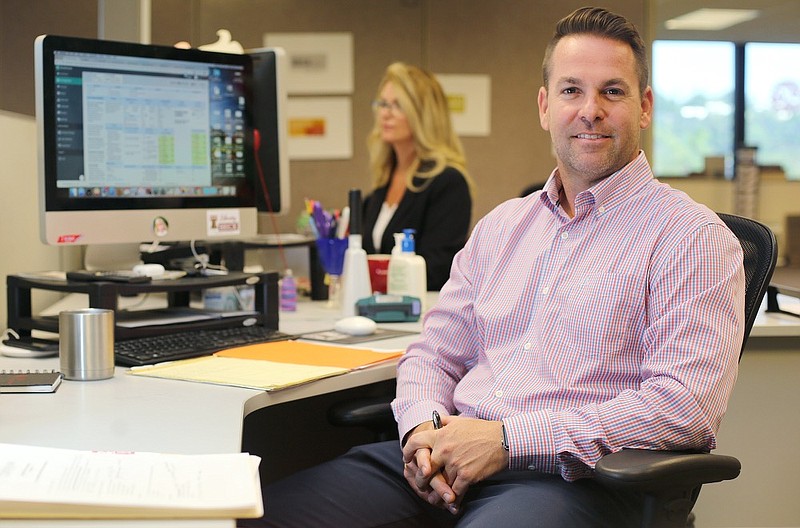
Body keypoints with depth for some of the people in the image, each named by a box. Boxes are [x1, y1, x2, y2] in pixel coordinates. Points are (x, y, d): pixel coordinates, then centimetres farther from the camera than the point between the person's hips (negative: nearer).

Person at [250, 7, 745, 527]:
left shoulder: (693, 235, 0)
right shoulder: (501, 225, 21)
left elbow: (685, 403, -12)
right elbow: (434, 354, 22)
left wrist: (508, 440, -16)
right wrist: (424, 425, -3)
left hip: (571, 479, -5)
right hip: (446, 463, 5)